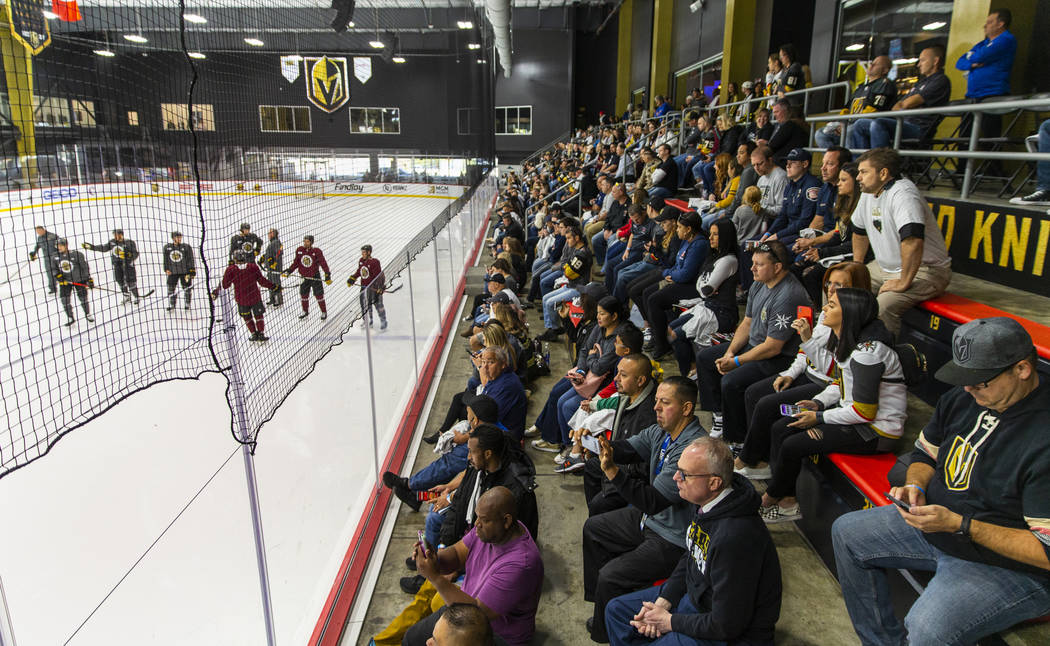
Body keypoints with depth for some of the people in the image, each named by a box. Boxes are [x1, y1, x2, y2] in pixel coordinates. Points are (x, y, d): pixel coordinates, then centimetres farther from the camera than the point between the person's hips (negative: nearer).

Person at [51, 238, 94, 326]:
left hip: (79, 280, -3)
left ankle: (88, 315, 25)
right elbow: (52, 269, 4)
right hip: (65, 281, 3)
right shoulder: (55, 257, -2)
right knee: (64, 299, -7)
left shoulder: (76, 254, -13)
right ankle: (70, 318, 7)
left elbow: (85, 267, -7)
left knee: (83, 298, 3)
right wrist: (58, 276, -15)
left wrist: (89, 279, -7)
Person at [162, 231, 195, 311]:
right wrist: (166, 269, 5)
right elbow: (166, 259, 14)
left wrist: (192, 270, -9)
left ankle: (187, 304, 18)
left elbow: (190, 259, -3)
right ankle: (172, 304, 16)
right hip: (172, 272, 2)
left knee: (187, 288, 3)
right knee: (171, 288, 3)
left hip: (185, 271, -2)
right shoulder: (167, 247, 6)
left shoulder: (186, 247, -3)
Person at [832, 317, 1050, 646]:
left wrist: (959, 524, -28)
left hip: (1009, 565, -8)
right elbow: (925, 453, 13)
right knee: (847, 532, 10)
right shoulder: (962, 397, -3)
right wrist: (916, 487, -8)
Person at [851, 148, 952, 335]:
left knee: (882, 306, -31)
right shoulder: (869, 193, 6)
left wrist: (903, 283, -31)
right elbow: (860, 231, 22)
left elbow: (913, 241, -36)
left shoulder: (902, 193, -24)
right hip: (885, 267, 10)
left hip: (925, 271, -9)